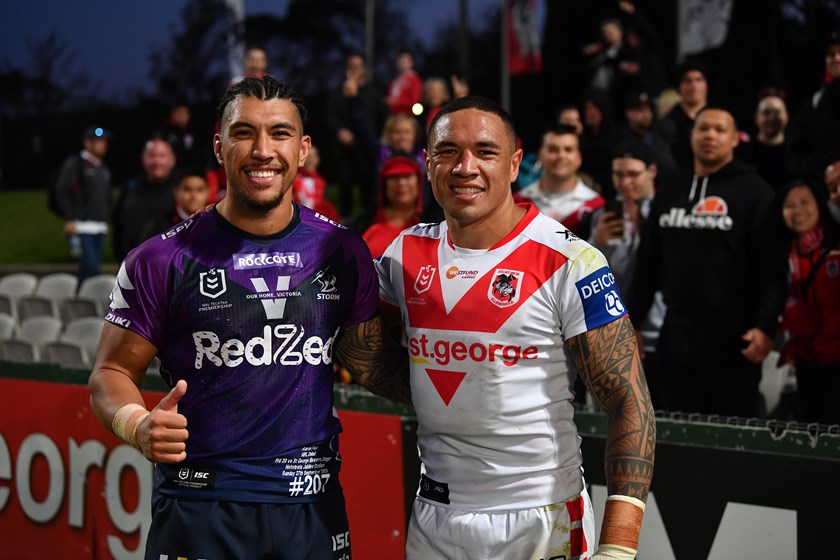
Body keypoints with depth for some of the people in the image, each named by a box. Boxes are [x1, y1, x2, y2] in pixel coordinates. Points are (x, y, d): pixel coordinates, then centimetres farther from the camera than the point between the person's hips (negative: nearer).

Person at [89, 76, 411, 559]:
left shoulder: (344, 253, 5)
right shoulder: (165, 260, -4)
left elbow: (373, 363, 13)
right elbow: (112, 373, -1)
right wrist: (138, 425, -22)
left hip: (313, 506, 3)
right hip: (198, 508, -3)